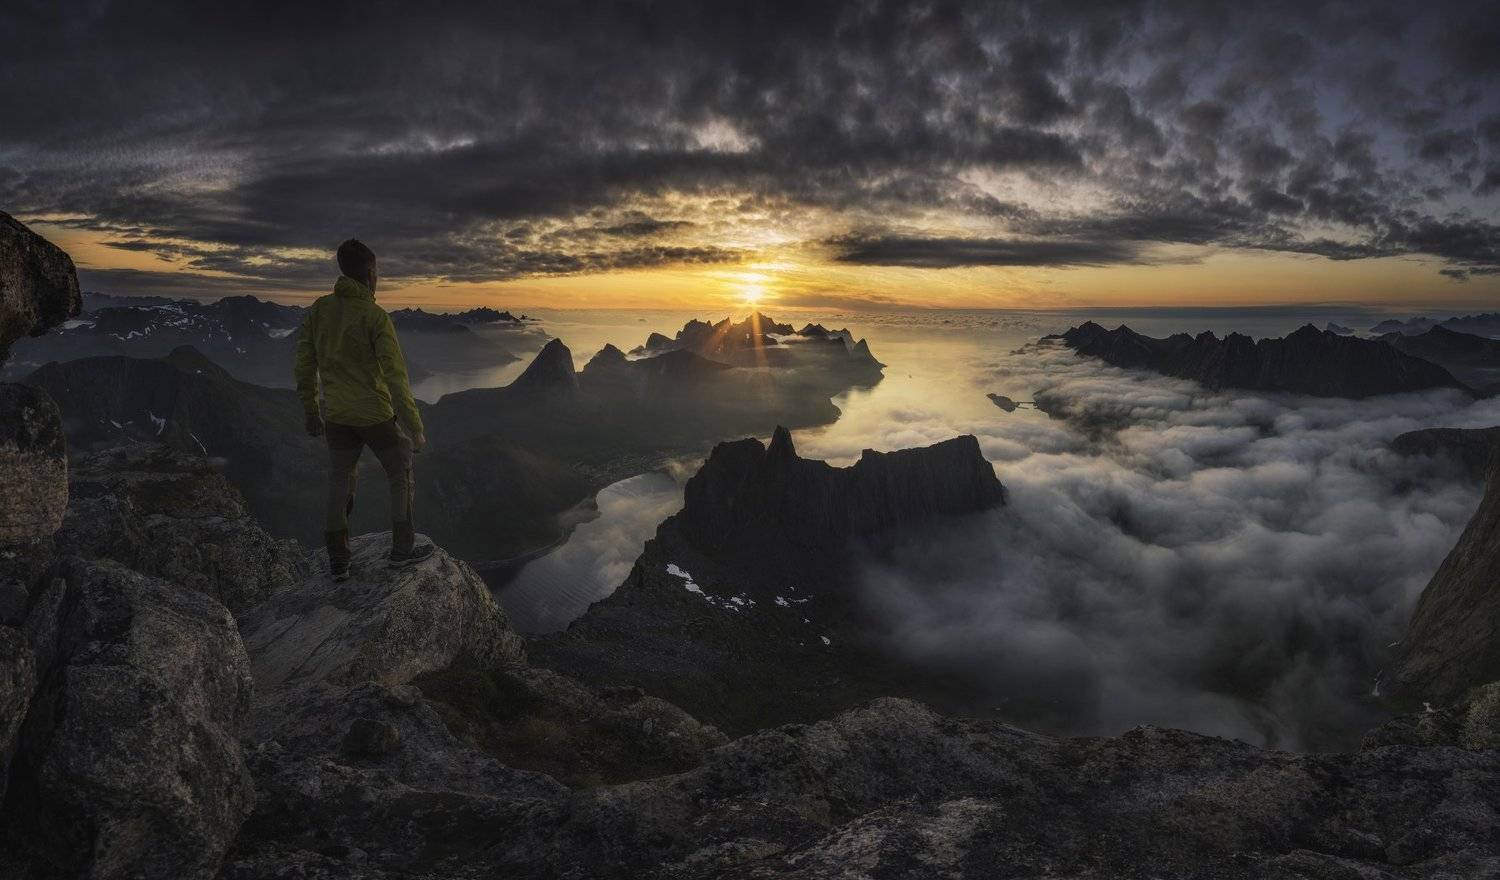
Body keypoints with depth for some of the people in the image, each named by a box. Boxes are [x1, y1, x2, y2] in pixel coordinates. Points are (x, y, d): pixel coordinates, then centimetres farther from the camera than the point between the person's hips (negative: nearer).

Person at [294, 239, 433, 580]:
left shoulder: (318, 309, -1)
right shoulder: (376, 317, -17)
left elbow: (304, 366, 4)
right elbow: (396, 377, -19)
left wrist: (311, 412, 16)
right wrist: (415, 428, -15)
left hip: (336, 417, 5)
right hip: (376, 416, -5)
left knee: (339, 484, 15)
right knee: (401, 475, 14)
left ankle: (338, 562, 20)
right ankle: (402, 549, 20)